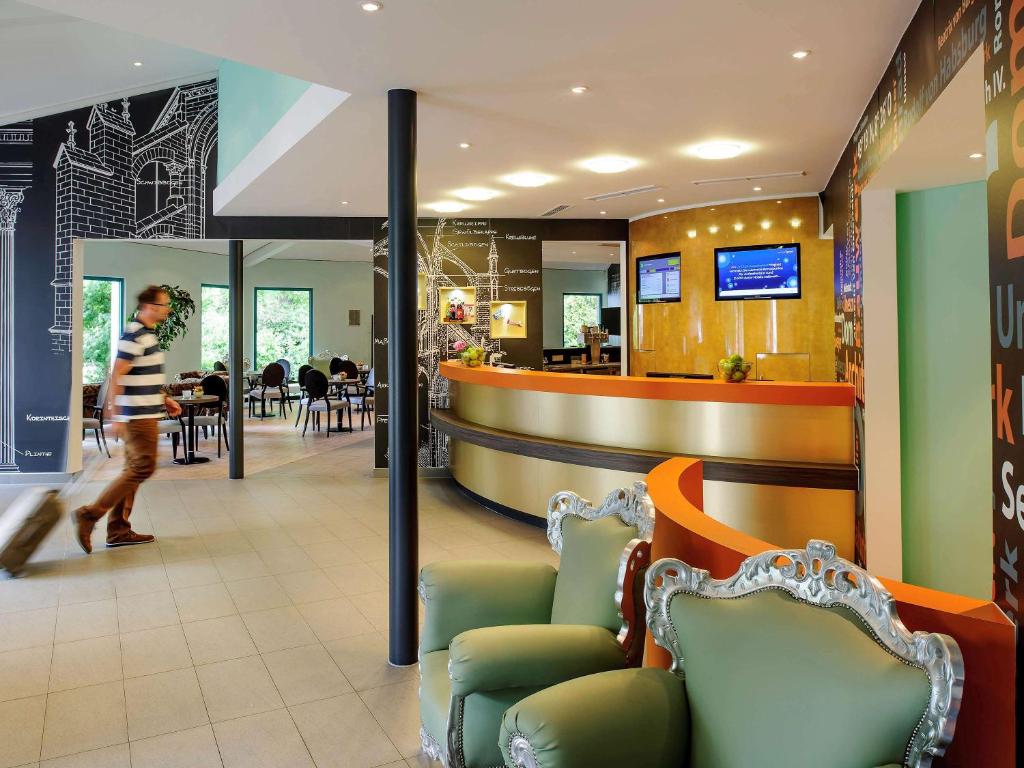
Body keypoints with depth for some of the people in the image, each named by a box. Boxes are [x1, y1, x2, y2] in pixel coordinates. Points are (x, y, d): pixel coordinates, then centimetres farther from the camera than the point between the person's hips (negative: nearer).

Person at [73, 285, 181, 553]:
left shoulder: (146, 334, 15)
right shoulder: (134, 336, -15)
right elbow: (116, 377, -20)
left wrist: (164, 399, 19)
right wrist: (116, 415, -23)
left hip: (146, 412, 10)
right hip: (138, 414, -10)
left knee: (134, 469, 11)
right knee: (143, 468, -9)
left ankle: (118, 530, 17)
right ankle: (90, 514, -2)